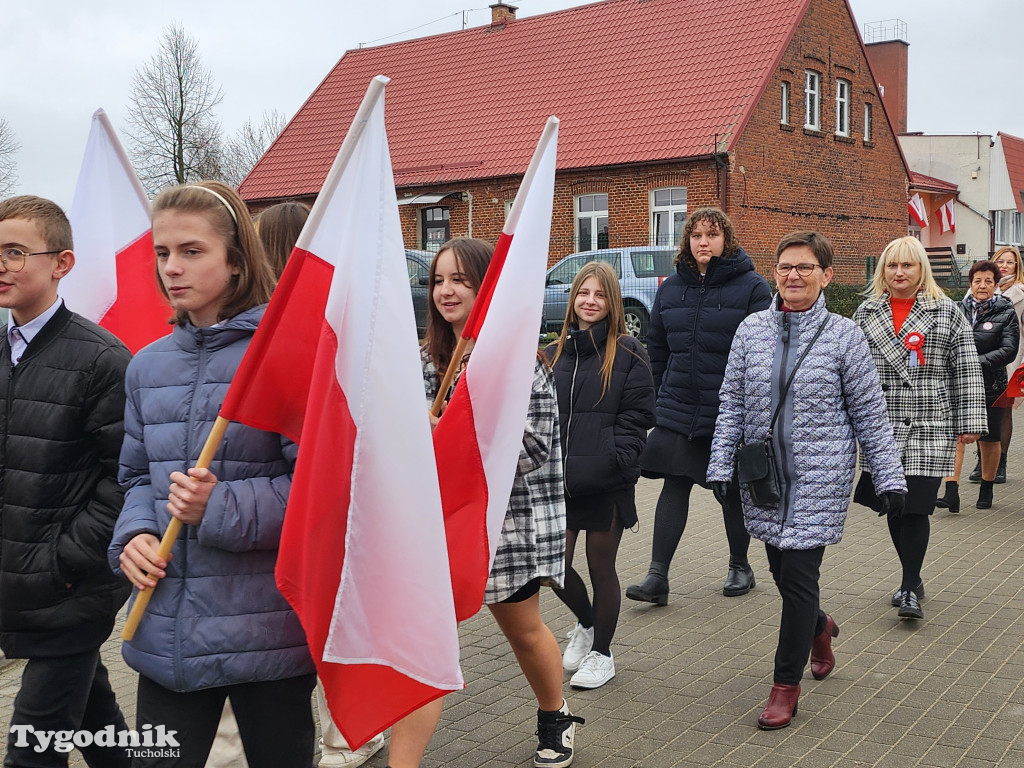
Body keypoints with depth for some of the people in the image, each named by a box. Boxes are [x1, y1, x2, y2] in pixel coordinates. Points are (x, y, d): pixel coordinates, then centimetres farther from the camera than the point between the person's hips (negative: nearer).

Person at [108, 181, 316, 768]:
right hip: (166, 628, 5)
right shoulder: (149, 366, 10)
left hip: (267, 627, -5)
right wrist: (134, 534, -2)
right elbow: (138, 475, 17)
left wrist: (221, 510, -22)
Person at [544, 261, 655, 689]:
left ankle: (602, 653, 27)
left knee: (601, 569, 7)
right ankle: (585, 623, 36)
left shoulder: (628, 354, -4)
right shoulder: (554, 354, 10)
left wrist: (605, 465, -18)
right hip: (559, 481, 4)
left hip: (607, 484, -4)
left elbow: (635, 420, -8)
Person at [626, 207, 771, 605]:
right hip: (678, 410, 3)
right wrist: (652, 402, 10)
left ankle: (740, 567, 30)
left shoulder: (751, 287, -6)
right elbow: (656, 349, 12)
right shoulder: (671, 288, 7)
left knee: (733, 488, 11)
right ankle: (657, 576, 1)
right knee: (674, 486, 0)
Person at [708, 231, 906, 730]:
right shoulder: (752, 330, 4)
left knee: (799, 574, -6)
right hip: (764, 475, 4)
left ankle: (786, 685, 10)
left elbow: (870, 414, 0)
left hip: (820, 478, -3)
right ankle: (819, 627, 47)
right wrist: (720, 464, 2)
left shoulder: (843, 336, -3)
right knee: (780, 568, 13)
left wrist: (888, 478, 0)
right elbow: (732, 404, 7)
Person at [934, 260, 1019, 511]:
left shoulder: (1006, 313, -2)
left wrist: (978, 362, -22)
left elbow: (1009, 350, -11)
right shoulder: (960, 309, 5)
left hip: (990, 385, -1)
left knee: (989, 440, 12)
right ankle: (951, 493, -16)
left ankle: (986, 490, 29)